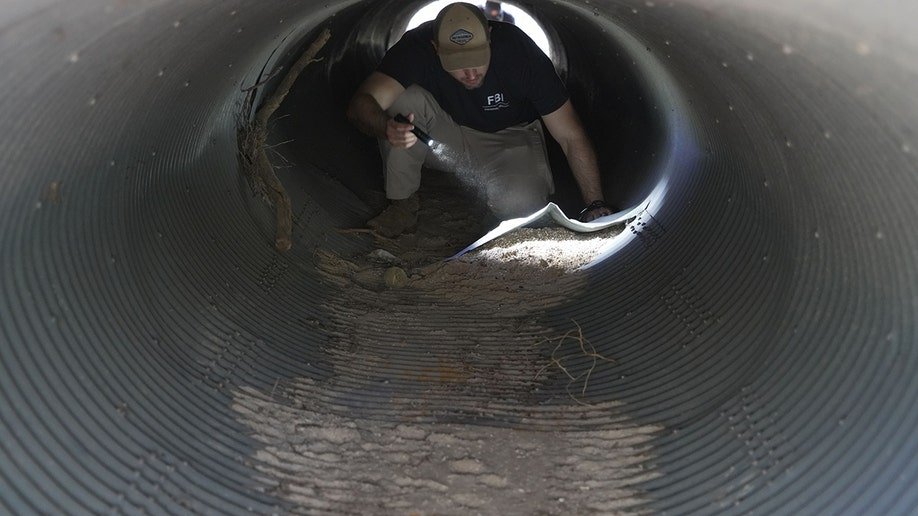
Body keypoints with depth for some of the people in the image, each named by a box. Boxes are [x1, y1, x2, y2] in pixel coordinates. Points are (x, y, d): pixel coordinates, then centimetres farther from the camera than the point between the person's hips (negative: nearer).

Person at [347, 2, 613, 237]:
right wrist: (387, 128, -55)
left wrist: (595, 205, -24)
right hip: (446, 136, 1)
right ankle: (402, 204, -12)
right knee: (406, 98, -29)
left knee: (520, 203, -33)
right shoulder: (418, 46, -23)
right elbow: (361, 104, -32)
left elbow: (571, 137, -22)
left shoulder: (518, 51, -26)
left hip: (509, 139, -1)